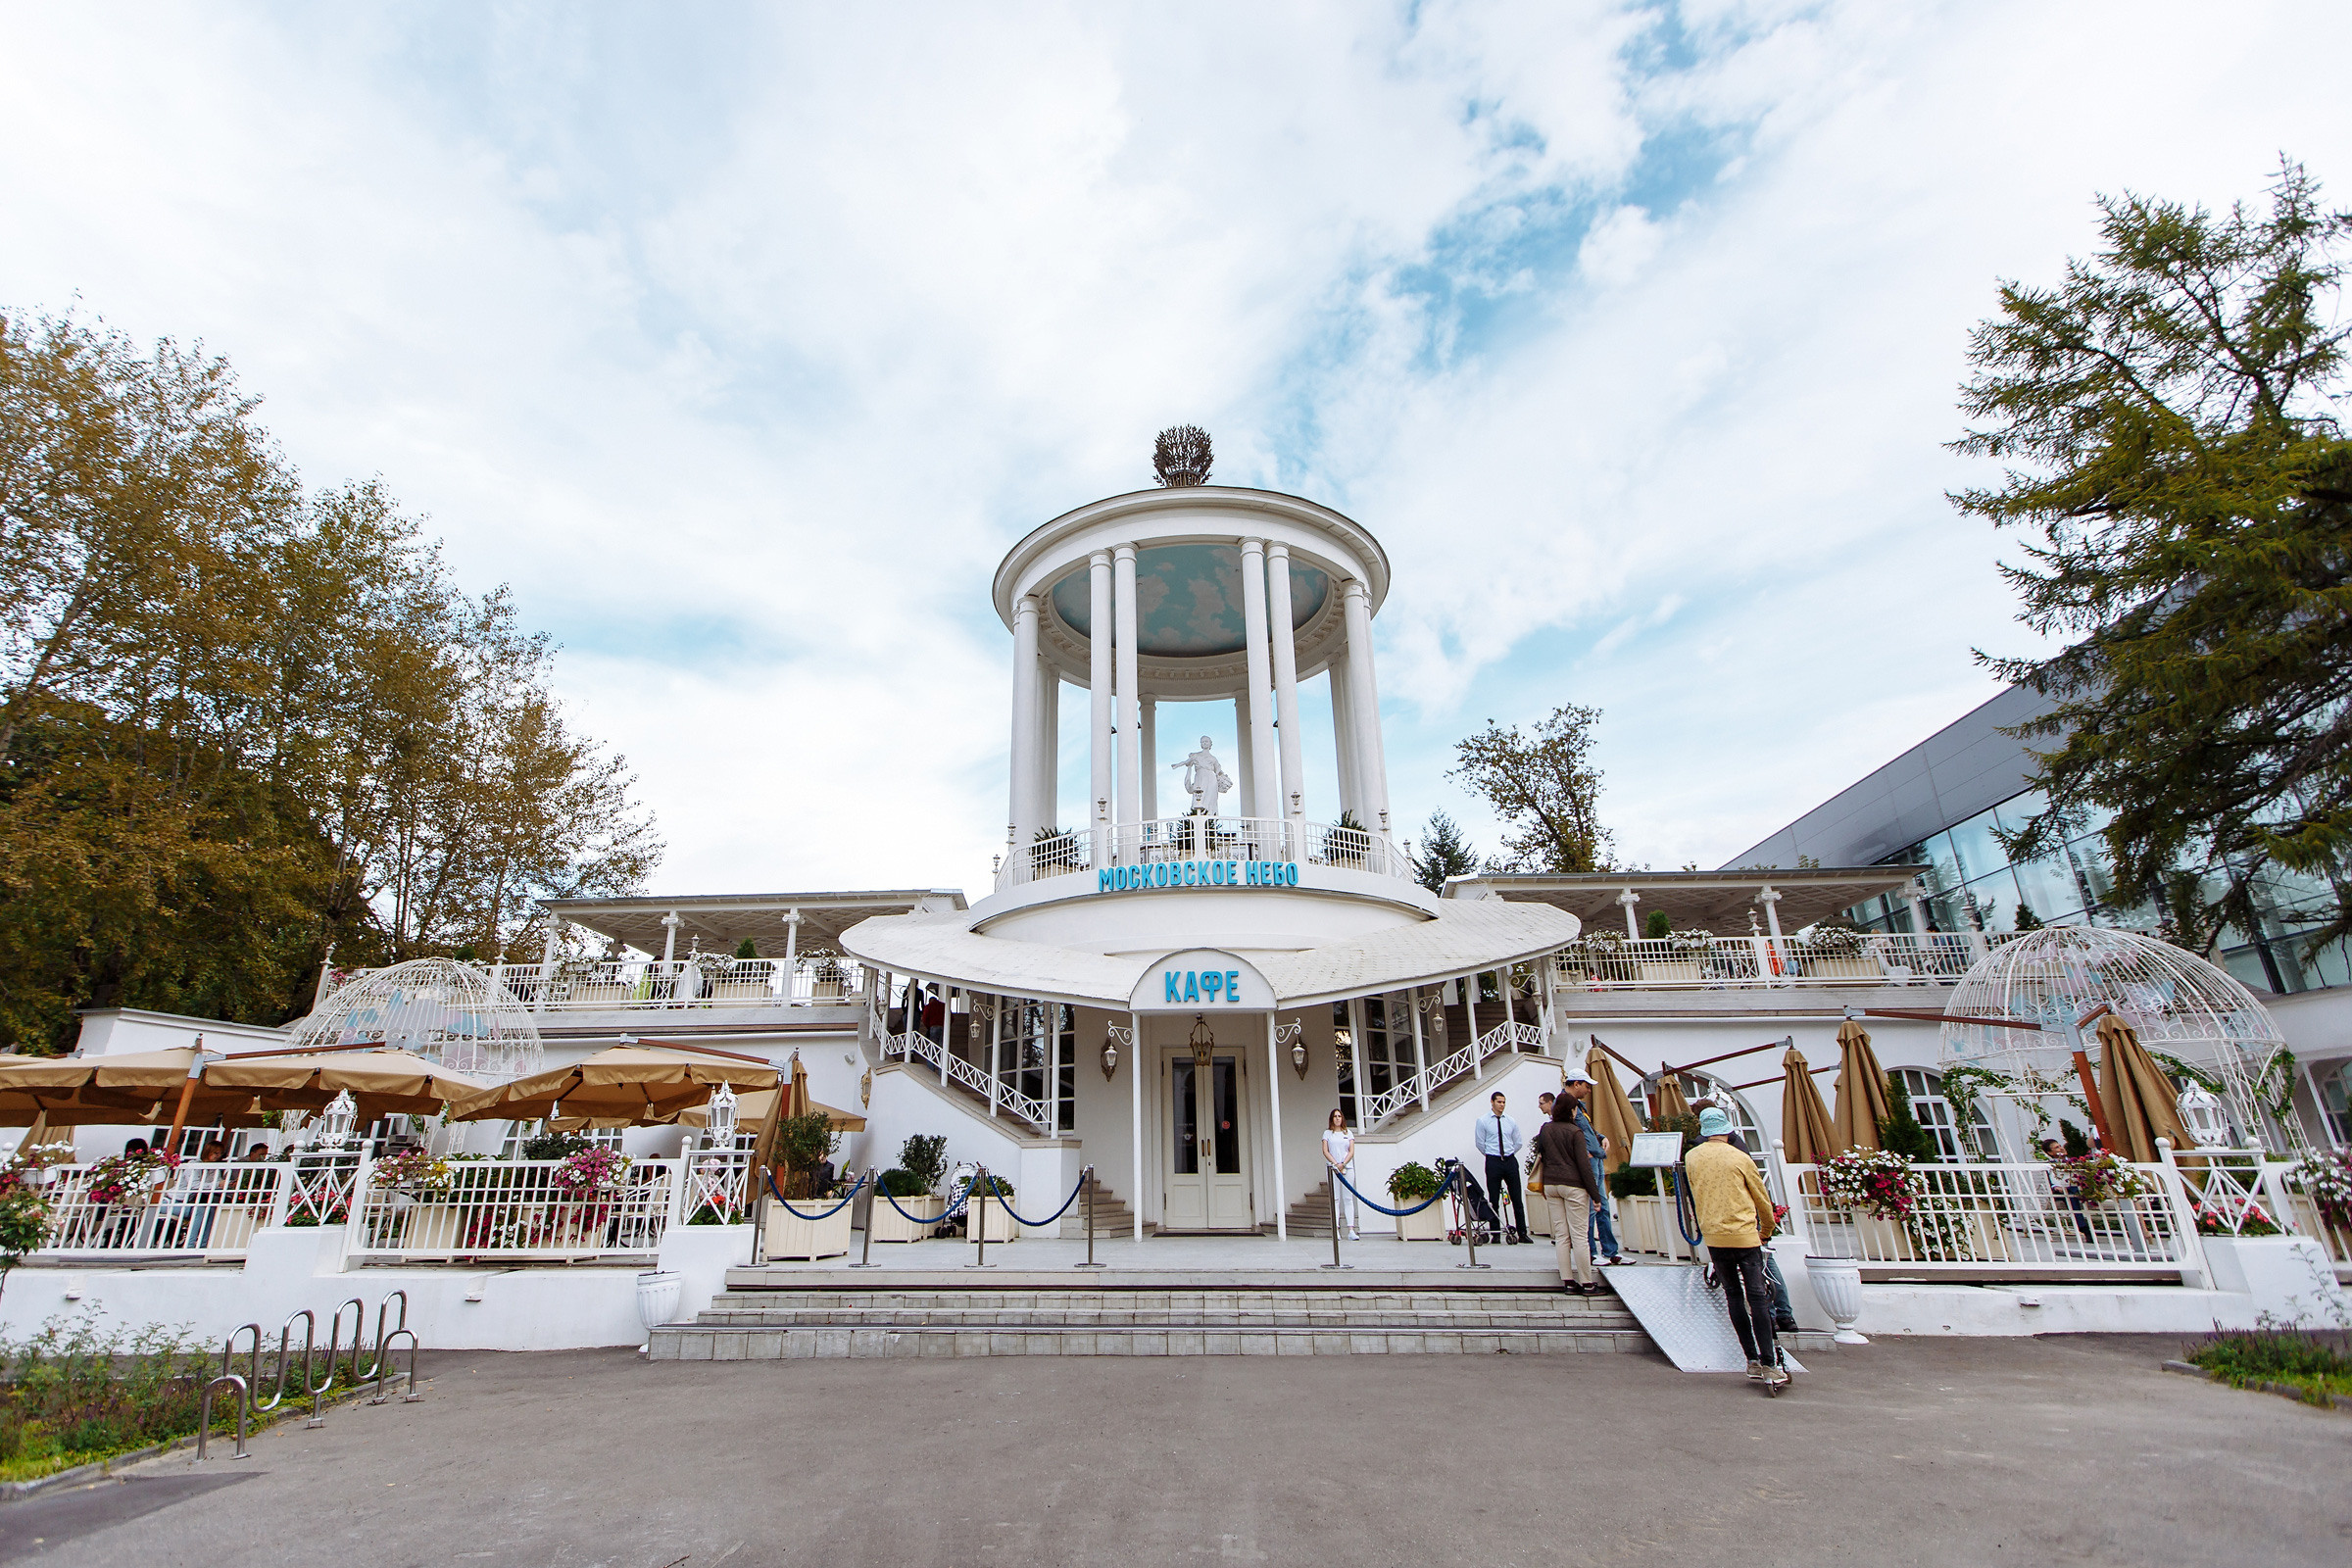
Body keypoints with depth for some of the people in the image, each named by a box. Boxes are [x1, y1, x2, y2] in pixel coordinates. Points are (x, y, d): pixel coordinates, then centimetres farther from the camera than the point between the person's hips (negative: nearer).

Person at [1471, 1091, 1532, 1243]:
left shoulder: (1511, 1121, 9)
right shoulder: (1482, 1121, -1)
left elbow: (1518, 1142, 16)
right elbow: (1479, 1143, 3)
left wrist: (1509, 1154, 13)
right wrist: (1491, 1155, 6)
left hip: (1510, 1161, 3)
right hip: (1493, 1162, -3)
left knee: (1517, 1198, 3)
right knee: (1494, 1200, 1)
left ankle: (1522, 1233, 10)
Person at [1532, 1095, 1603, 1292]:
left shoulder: (1545, 1129, 6)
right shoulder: (1575, 1132, -10)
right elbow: (1584, 1165, -11)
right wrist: (1595, 1194, -6)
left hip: (1551, 1185, 5)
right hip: (1573, 1185, -5)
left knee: (1561, 1235, 8)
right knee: (1579, 1235, 0)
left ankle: (1568, 1281, 9)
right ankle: (1586, 1283, 4)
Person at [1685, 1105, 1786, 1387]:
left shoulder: (1691, 1158, 4)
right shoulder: (1740, 1158, -5)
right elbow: (1762, 1198, 7)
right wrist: (1766, 1231, 23)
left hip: (1712, 1235, 3)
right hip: (1744, 1235, -3)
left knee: (1733, 1296, 11)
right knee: (1757, 1296, -1)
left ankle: (1753, 1360, 12)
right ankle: (1769, 1364, -4)